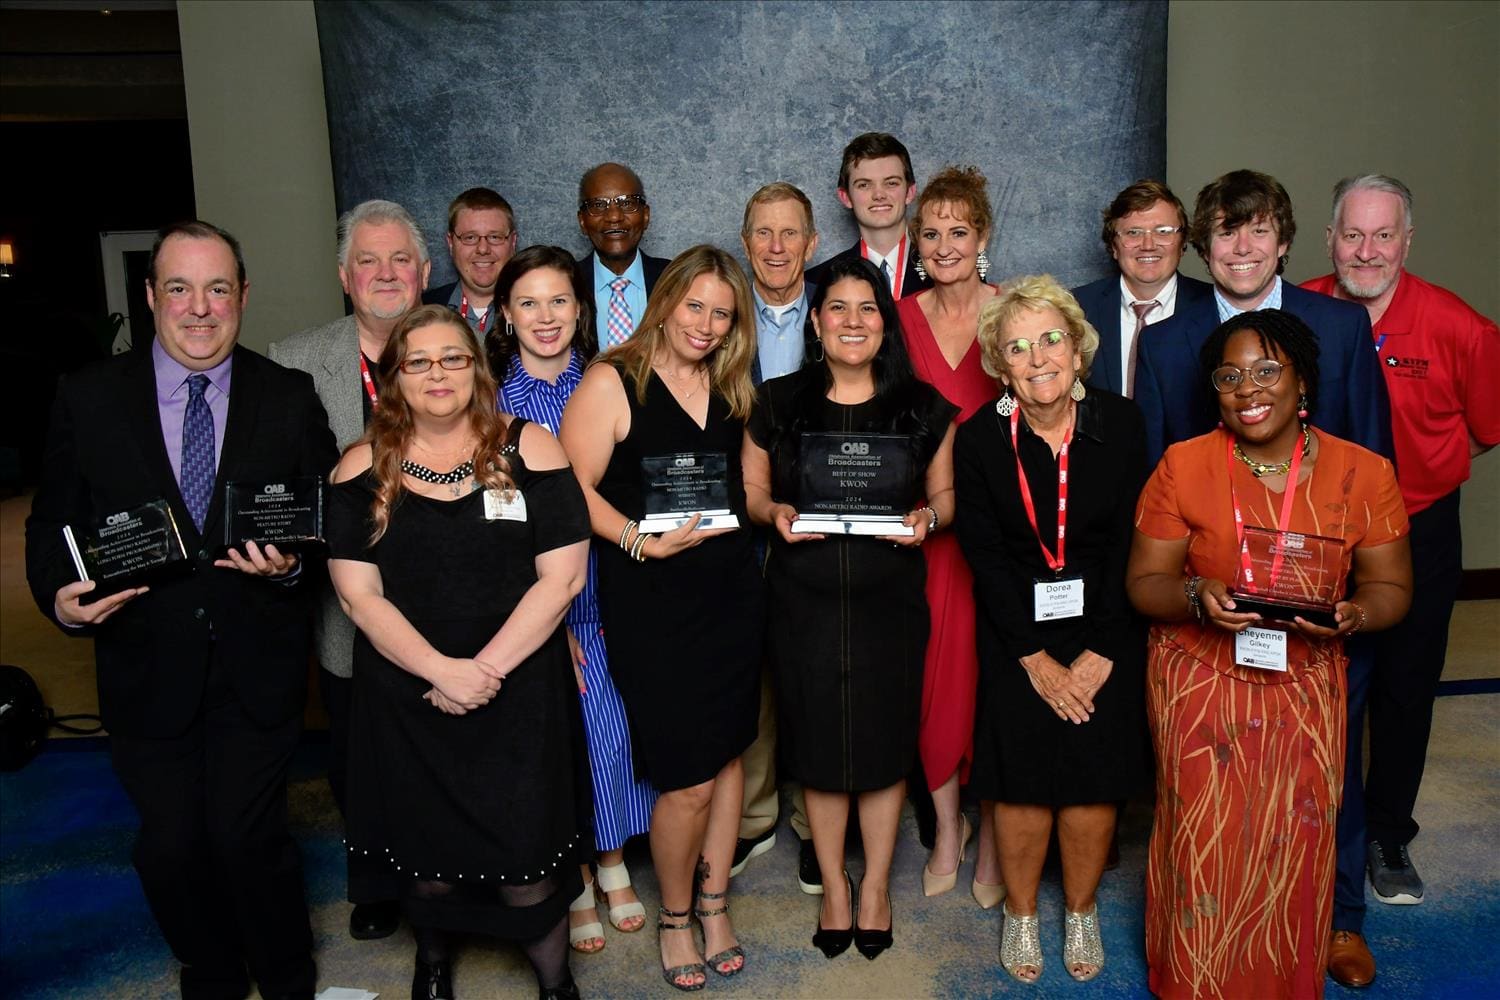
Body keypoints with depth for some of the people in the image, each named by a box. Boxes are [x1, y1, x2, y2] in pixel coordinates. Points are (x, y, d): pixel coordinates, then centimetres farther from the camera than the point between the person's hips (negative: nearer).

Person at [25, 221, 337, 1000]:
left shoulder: (290, 397, -1)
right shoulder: (89, 397, -1)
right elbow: (54, 523, 3)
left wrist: (293, 563, -18)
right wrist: (60, 595, -16)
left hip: (258, 666, -1)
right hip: (146, 666, 2)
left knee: (246, 836, 0)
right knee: (169, 848, 12)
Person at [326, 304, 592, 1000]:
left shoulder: (528, 449, -3)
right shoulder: (364, 469, 1)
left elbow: (562, 576, -7)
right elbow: (359, 594, -4)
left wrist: (489, 667, -14)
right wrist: (442, 672, -15)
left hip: (519, 694, -1)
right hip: (406, 697, 2)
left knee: (525, 850, 3)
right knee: (424, 843, 14)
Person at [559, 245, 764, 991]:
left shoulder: (730, 386, 11)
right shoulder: (611, 381, -7)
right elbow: (575, 489, -11)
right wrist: (642, 540, -21)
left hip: (730, 590, 6)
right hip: (651, 601, -5)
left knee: (727, 753, 14)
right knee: (688, 780, 0)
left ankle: (714, 902, 35)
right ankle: (674, 915, 27)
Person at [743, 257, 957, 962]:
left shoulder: (923, 407, 2)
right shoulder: (777, 403, 2)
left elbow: (946, 494, 8)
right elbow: (749, 491, 7)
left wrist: (927, 518, -13)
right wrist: (775, 513, -14)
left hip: (889, 601, 0)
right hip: (803, 603, 0)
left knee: (884, 742, 9)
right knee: (818, 744, 10)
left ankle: (875, 884, 32)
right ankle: (833, 884, 32)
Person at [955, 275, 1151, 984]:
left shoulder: (1119, 424, -7)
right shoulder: (979, 438, -9)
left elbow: (1129, 545, -7)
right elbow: (985, 556, -8)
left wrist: (1097, 656, -11)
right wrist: (1038, 660, -10)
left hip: (1106, 632, 1)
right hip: (1017, 636, 0)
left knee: (1095, 779, 5)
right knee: (1022, 779, 2)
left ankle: (1081, 911, 30)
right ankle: (1021, 913, 27)